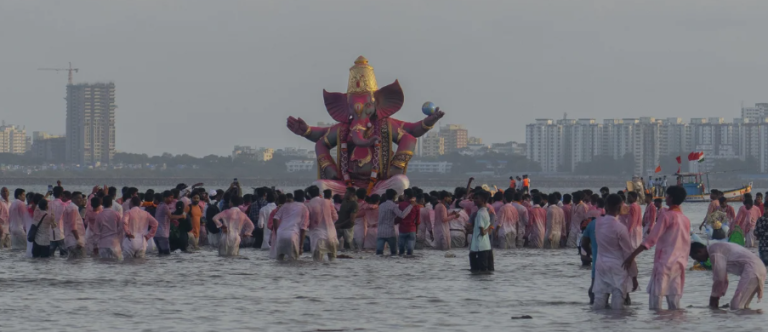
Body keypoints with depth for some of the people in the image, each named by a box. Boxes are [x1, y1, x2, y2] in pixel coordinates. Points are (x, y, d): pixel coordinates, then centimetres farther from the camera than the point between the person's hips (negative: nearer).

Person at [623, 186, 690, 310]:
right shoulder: (686, 220, 12)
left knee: (655, 296, -7)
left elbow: (651, 239, -14)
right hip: (679, 264, 7)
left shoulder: (667, 216, -9)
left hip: (664, 262, -7)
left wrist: (632, 256, -15)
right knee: (674, 299, 5)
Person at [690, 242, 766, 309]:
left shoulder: (714, 252, -8)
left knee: (736, 307, -11)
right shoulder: (716, 248, 23)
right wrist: (715, 298, 24)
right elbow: (724, 279, 27)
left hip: (751, 270, -10)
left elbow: (719, 278, -9)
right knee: (742, 307, 15)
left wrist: (714, 297, 3)